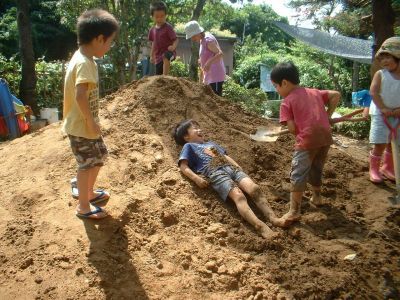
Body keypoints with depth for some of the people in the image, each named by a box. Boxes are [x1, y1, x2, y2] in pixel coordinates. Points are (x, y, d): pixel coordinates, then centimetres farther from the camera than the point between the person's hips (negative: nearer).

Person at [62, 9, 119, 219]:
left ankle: (89, 192, 41)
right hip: (81, 127, -10)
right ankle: (84, 207, 20)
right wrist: (91, 121, -24)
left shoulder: (82, 58, 7)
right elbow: (81, 95, -35)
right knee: (86, 165, 4)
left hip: (85, 124, 10)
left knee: (99, 157, 23)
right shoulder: (85, 63, -23)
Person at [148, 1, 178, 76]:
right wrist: (152, 56, 21)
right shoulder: (152, 30, 9)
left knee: (166, 56, -42)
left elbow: (175, 40, -13)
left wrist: (173, 47, -34)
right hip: (158, 56, 6)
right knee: (158, 75, 8)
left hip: (168, 52, -6)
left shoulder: (168, 27, -9)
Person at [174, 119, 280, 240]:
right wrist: (197, 179, -11)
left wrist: (238, 167, 17)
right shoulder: (189, 146, 19)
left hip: (231, 168, 6)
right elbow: (183, 167, 6)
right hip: (215, 173, -6)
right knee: (238, 196, -30)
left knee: (255, 189, -20)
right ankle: (260, 226, -46)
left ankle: (274, 218, -30)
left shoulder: (211, 143, 40)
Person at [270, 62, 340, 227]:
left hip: (307, 140, -7)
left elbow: (291, 128, -7)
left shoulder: (287, 102, 0)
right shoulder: (314, 92, 18)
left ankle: (294, 211, -7)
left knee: (298, 174, -5)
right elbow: (336, 95, 14)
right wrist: (327, 115, 14)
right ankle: (317, 197, 44)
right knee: (316, 169, 26)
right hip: (326, 136, 7)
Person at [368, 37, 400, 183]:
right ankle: (374, 169, 12)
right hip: (380, 114, -3)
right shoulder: (380, 74, -6)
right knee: (379, 144, -3)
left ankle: (387, 167, 32)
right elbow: (373, 92, -14)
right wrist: (383, 108, -21)